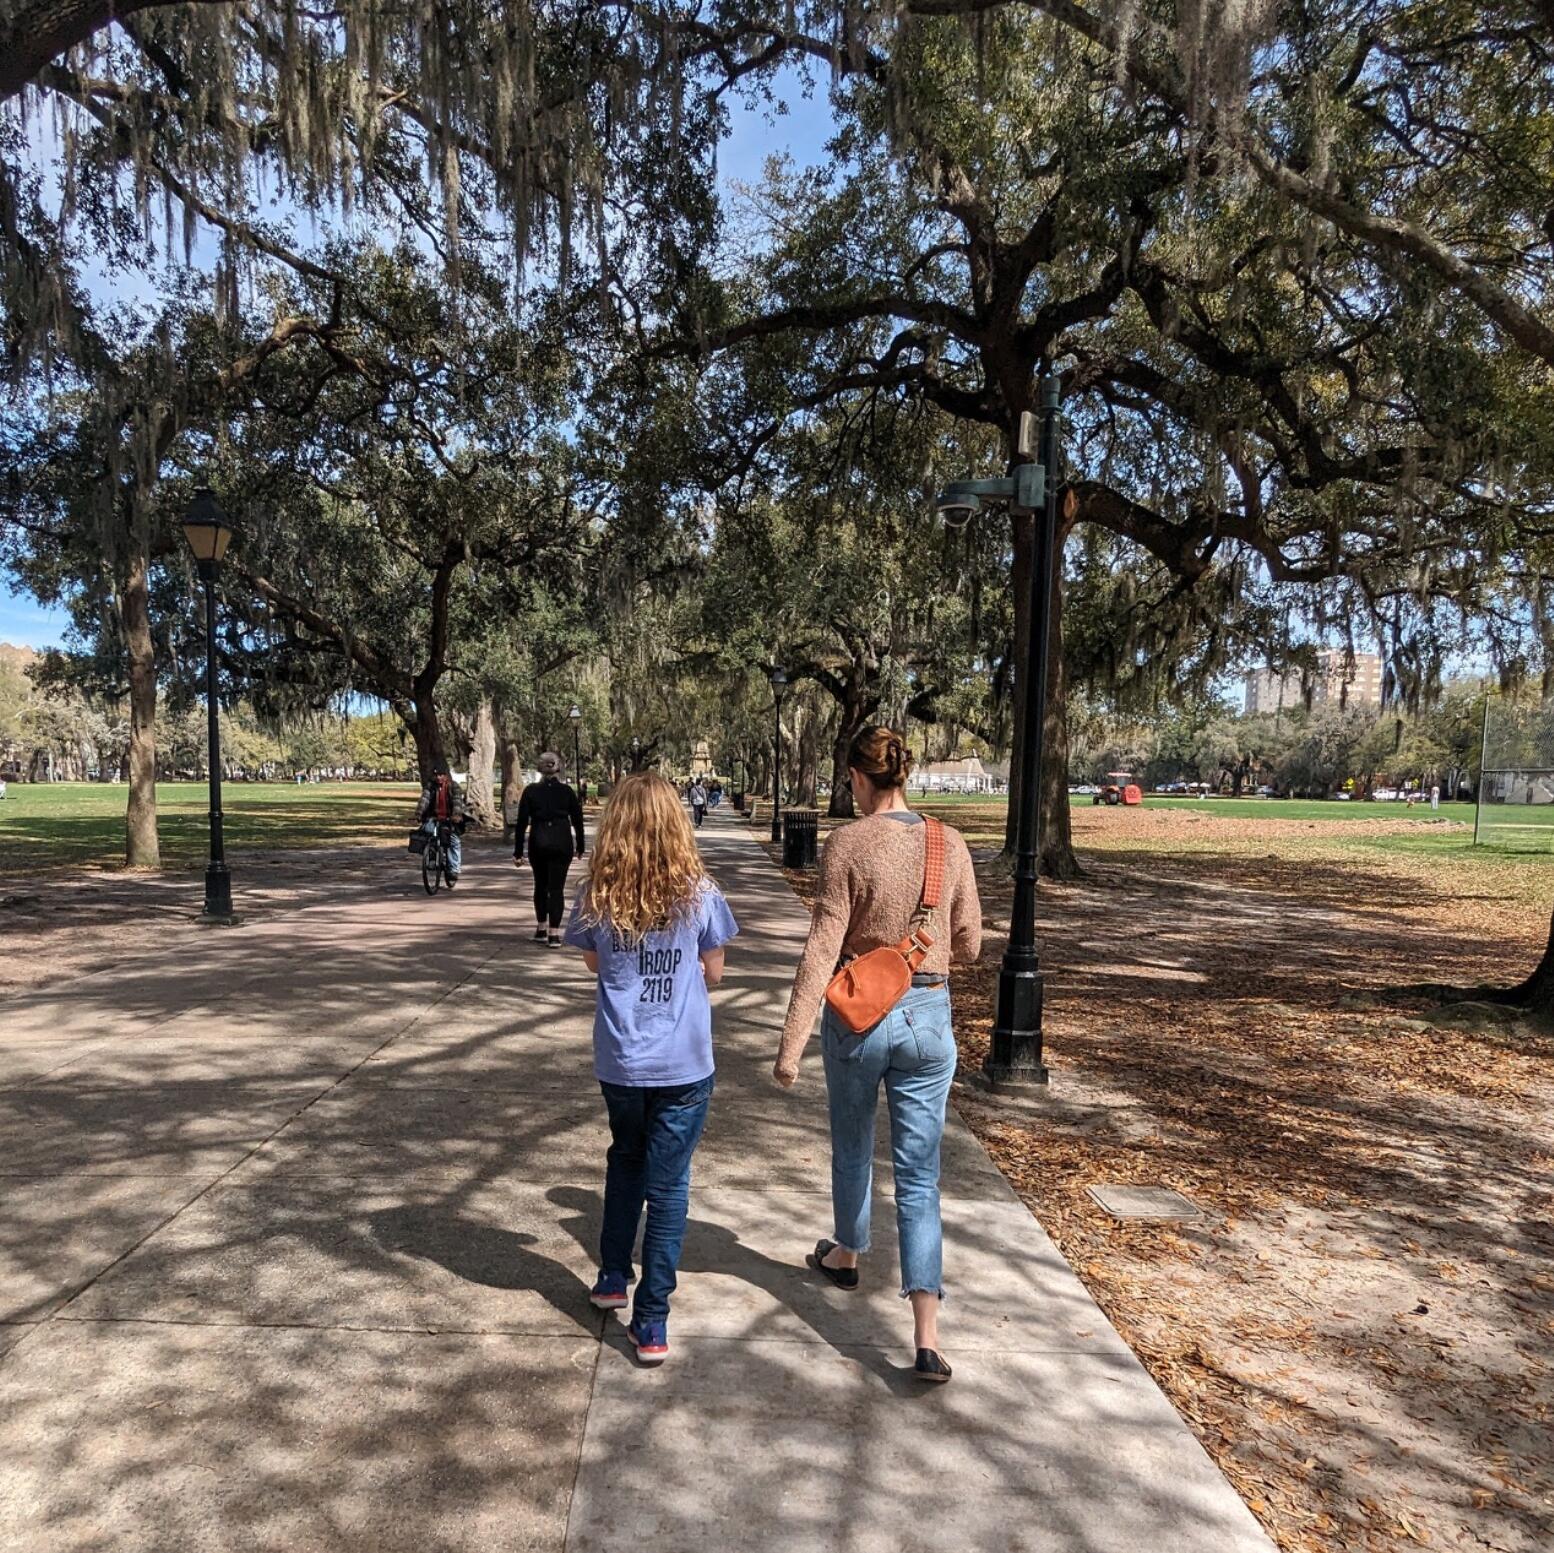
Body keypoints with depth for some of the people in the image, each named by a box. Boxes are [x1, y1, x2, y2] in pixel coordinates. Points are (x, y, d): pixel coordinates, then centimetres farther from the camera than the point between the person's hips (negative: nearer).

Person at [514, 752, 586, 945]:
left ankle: (541, 929, 22)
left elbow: (522, 822, -2)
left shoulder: (531, 791, -1)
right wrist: (580, 847, 13)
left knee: (540, 885, 17)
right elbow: (577, 820, 3)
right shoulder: (566, 791, 0)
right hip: (562, 844, -1)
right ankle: (554, 933, -4)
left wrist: (518, 851, 1)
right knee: (557, 887, 0)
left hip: (538, 844, 1)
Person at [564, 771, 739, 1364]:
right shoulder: (699, 894, -12)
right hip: (684, 1065, -2)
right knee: (667, 1186, 9)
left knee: (625, 1159, 27)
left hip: (619, 1063, 2)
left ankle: (612, 1278, 37)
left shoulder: (597, 896, -8)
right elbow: (713, 975, 1)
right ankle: (651, 1323, 14)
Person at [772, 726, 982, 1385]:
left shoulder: (848, 843, -14)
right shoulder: (950, 843, -4)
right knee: (919, 1175, 8)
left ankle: (847, 1255, 48)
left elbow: (822, 949, -16)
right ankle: (927, 1337, 4)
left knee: (852, 1146, 23)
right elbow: (968, 945, 3)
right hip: (929, 1016, 2)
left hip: (859, 1015, -2)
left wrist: (792, 1041, -13)